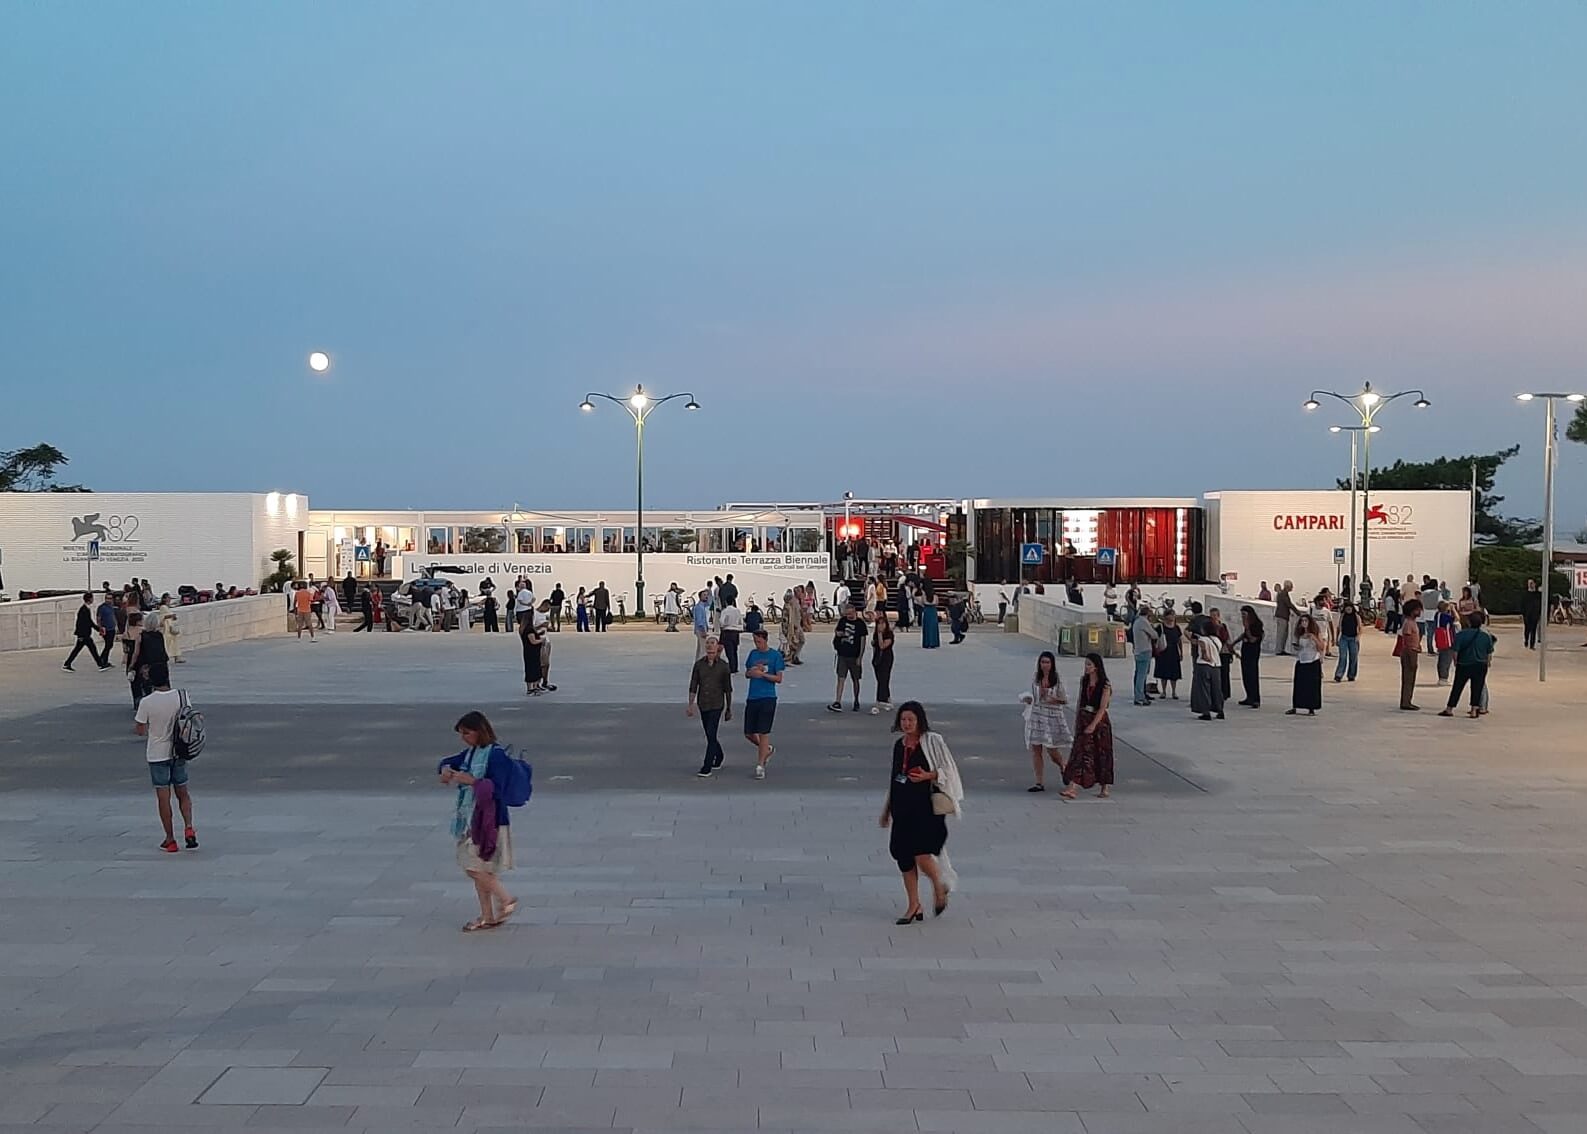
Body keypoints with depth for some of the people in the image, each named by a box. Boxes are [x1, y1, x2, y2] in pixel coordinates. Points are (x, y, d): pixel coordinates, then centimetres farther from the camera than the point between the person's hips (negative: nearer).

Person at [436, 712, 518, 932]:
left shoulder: (496, 754, -15)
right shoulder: (471, 752, 10)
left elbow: (496, 789, -22)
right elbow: (448, 762, 22)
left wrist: (470, 780, -24)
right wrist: (446, 769, -1)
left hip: (489, 821, -9)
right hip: (471, 819, 9)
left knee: (474, 868, -10)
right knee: (478, 869, 12)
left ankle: (506, 900, 6)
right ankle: (488, 917, 20)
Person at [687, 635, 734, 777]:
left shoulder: (723, 665, -6)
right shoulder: (699, 664, 0)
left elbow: (728, 689, 1)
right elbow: (693, 686, 2)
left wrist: (729, 709, 4)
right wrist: (690, 705, -5)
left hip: (717, 704, -4)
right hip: (703, 704, 4)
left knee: (711, 735, -10)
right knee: (709, 735, 16)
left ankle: (707, 768, -6)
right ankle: (719, 755, 42)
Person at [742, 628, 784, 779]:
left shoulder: (775, 656, -4)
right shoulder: (753, 653, 11)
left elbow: (779, 679, -5)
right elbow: (746, 673, 18)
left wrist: (762, 674, -16)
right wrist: (751, 672, -5)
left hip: (767, 698, -5)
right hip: (751, 698, 5)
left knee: (763, 733, -5)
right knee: (748, 734, 7)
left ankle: (760, 766, 2)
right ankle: (767, 748, 33)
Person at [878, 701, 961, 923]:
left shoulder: (933, 741, -5)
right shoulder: (899, 744, 12)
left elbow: (949, 769, -4)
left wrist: (928, 776, -20)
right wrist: (887, 809, 21)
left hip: (926, 806, -6)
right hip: (902, 807, 6)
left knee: (921, 855, -15)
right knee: (904, 857, 5)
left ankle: (940, 887, 15)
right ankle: (914, 907, 17)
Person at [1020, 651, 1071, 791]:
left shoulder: (1057, 679, -4)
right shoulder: (1035, 679, 7)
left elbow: (1065, 699, -1)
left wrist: (1054, 699, -17)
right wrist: (1028, 699, -2)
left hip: (1052, 716, -3)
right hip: (1036, 716, 3)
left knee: (1051, 749, -2)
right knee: (1036, 749, 0)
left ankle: (1063, 769, 32)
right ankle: (1039, 783, 5)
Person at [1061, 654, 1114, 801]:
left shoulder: (1105, 684, -12)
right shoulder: (1084, 680, 7)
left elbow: (1102, 708, -15)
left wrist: (1093, 725, -20)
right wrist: (1076, 720, 12)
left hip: (1099, 720, -5)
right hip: (1083, 719, 5)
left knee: (1101, 753, 1)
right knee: (1080, 752, 1)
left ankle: (1105, 787, 10)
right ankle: (1073, 788, 1)